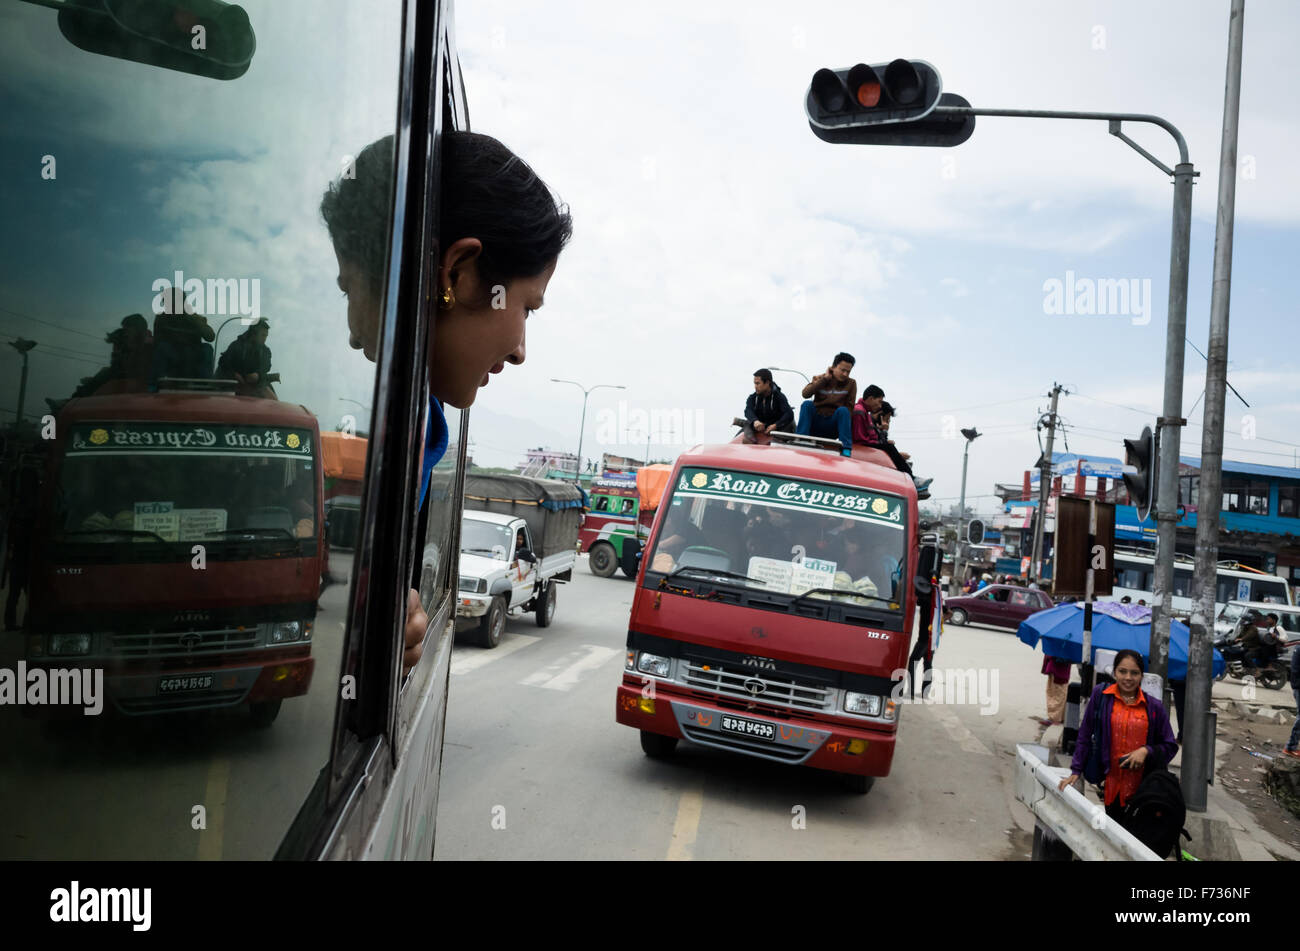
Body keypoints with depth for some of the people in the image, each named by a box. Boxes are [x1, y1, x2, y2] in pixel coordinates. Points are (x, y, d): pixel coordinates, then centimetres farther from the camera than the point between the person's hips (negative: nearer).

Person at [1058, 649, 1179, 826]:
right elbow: (1085, 735, 7)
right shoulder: (1100, 695, 2)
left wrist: (1146, 751, -8)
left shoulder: (1154, 707, 5)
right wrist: (1076, 771, 4)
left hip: (1142, 785, 1)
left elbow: (1170, 746, 12)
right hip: (1111, 783, -1)